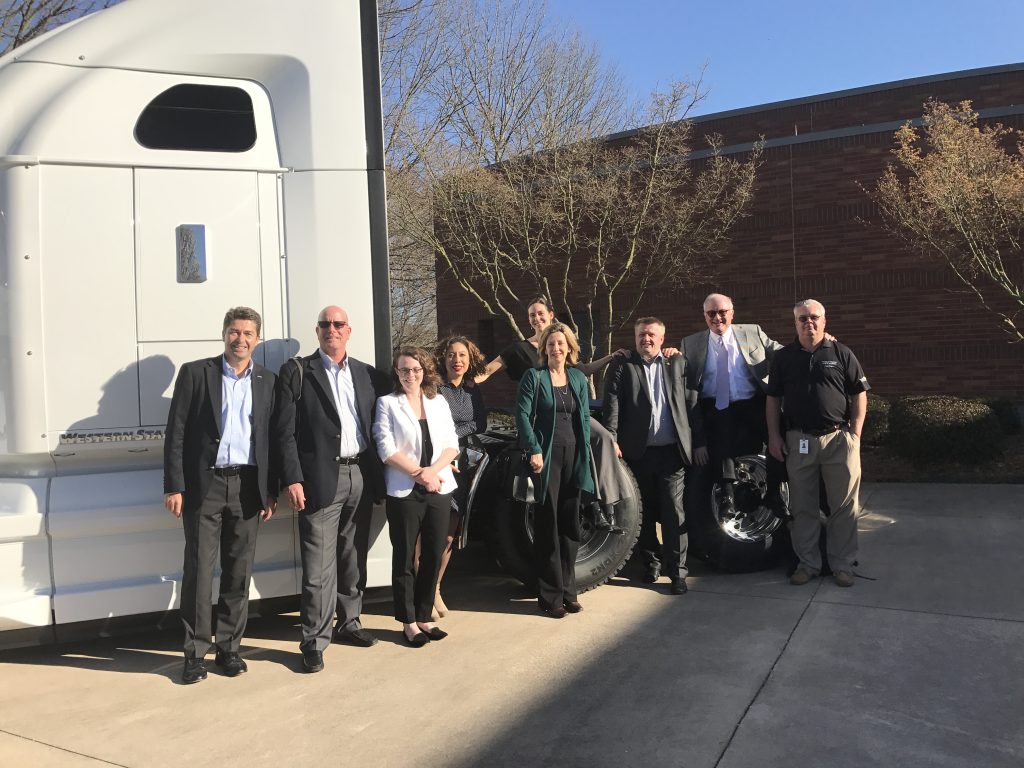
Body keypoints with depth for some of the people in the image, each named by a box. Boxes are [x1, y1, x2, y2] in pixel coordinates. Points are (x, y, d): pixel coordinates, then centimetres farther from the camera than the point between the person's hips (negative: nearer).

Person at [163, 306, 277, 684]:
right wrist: (174, 486, -7)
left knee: (239, 572, 8)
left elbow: (271, 437, 10)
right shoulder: (195, 373, 2)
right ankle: (196, 653, 13)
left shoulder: (266, 381, 9)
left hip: (247, 486, 2)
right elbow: (176, 433, -1)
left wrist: (270, 491, 6)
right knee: (199, 569, 1)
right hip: (204, 484, -2)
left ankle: (229, 648, 20)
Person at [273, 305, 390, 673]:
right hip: (322, 479, -4)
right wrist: (292, 480, -12)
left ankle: (349, 622, 30)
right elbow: (284, 432, -5)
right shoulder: (297, 372, 0)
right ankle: (314, 642, 8)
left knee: (354, 559, 15)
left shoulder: (369, 375, 12)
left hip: (361, 476, 5)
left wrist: (380, 476, 7)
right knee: (319, 567, -3)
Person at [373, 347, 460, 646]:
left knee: (433, 555, 8)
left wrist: (433, 470, -11)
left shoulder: (439, 402, 11)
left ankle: (424, 616, 21)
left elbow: (452, 444, 6)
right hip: (404, 491, -3)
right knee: (404, 557, 5)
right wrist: (419, 474, -13)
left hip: (439, 488, 4)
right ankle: (408, 621, 17)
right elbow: (387, 449, -8)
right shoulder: (387, 403, 0)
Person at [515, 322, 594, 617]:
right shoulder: (534, 376, -2)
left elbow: (584, 418, 12)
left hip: (573, 455, 5)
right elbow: (522, 414, -8)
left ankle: (567, 590, 21)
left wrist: (585, 455, 5)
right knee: (547, 526, 0)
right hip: (546, 456, -4)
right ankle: (550, 596, 9)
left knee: (570, 525, 9)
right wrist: (534, 450, -15)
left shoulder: (579, 378, 12)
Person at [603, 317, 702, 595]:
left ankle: (676, 570, 6)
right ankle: (651, 562, 27)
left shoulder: (678, 363, 10)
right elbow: (612, 404, -4)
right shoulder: (622, 367, 5)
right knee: (645, 513, 11)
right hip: (638, 452, 0)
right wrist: (612, 439, -14)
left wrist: (697, 437, 0)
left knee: (674, 512, -2)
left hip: (672, 451, 0)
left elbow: (691, 401, 7)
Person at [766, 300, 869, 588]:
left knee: (844, 506, 4)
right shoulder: (783, 357, 7)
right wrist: (774, 435, 2)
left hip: (838, 438, -1)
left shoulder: (841, 354, 3)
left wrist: (855, 434, -4)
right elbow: (773, 399, 9)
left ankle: (842, 564, 17)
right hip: (798, 441, 1)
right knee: (802, 507, 8)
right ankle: (808, 563, 20)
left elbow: (859, 395, 3)